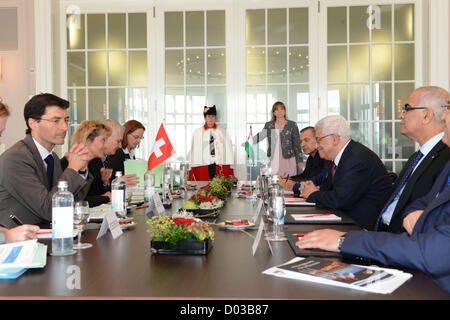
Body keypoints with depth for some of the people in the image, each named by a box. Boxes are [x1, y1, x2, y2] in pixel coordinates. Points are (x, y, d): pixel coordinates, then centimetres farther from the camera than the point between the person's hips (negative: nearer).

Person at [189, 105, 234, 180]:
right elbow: (194, 151, 7)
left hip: (220, 165, 1)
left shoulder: (223, 132, 11)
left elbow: (228, 149, 7)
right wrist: (193, 168, -1)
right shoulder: (197, 132, 10)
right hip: (203, 165, 0)